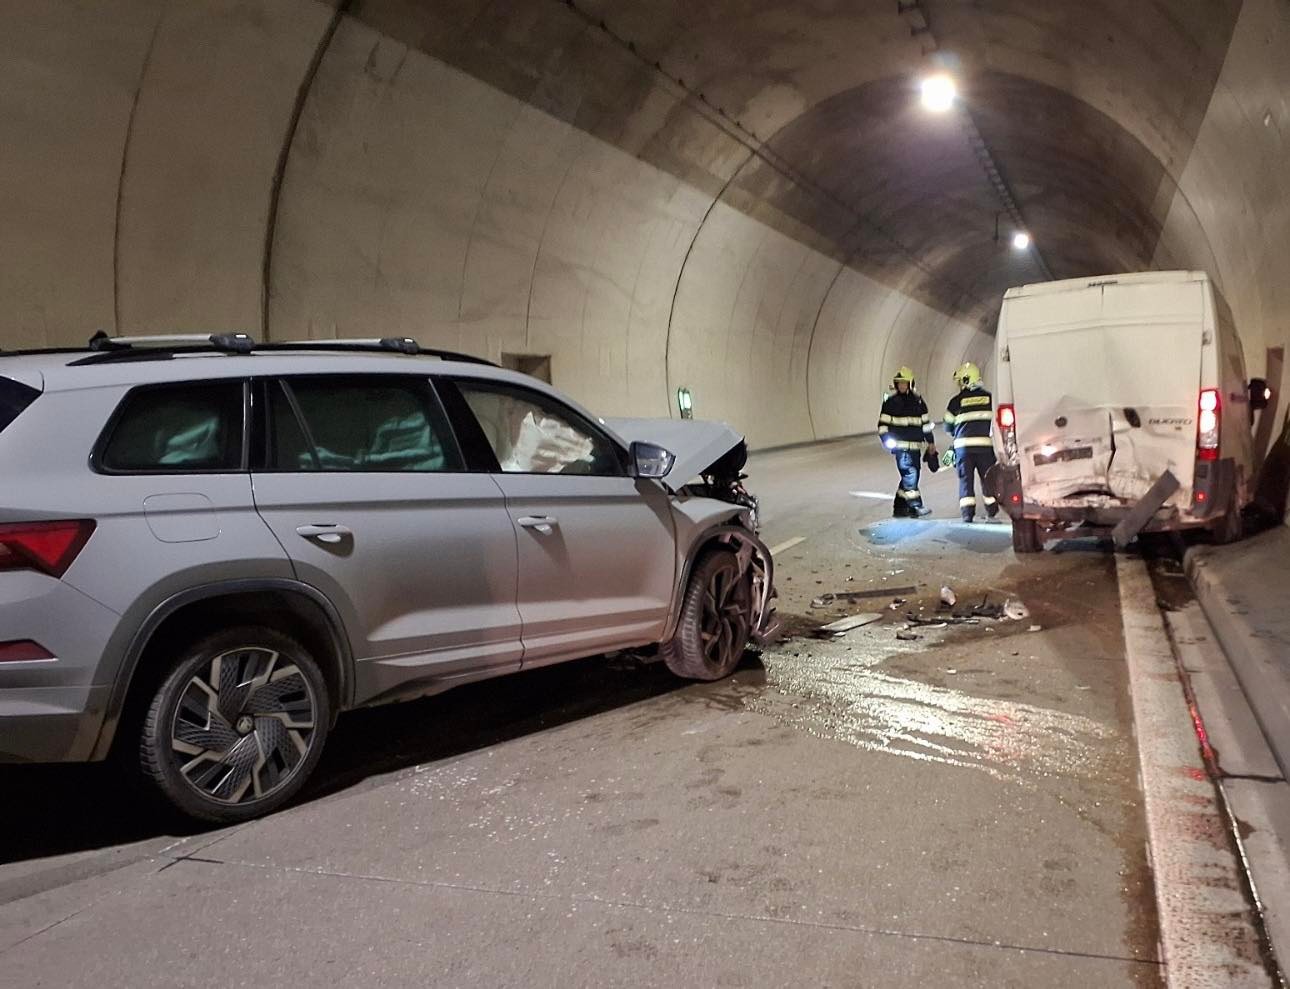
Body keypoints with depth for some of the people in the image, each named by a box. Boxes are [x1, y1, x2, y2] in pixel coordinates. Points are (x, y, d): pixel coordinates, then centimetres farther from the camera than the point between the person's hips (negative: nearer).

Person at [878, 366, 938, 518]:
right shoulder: (890, 400, -1)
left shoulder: (917, 400, 11)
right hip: (900, 444, -5)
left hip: (915, 445, 5)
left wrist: (931, 442, 16)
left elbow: (925, 421, 18)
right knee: (910, 473, -14)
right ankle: (915, 506, -10)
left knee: (913, 475, 7)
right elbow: (883, 423, 1)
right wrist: (886, 440, -12)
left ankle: (899, 507, 16)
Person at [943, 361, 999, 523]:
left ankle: (967, 511, -6)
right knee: (988, 477, 14)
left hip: (964, 444, -2)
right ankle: (992, 509, 24)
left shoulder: (956, 401, 0)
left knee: (965, 478, 2)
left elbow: (948, 427, 9)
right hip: (985, 444, 2)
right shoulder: (989, 397, 6)